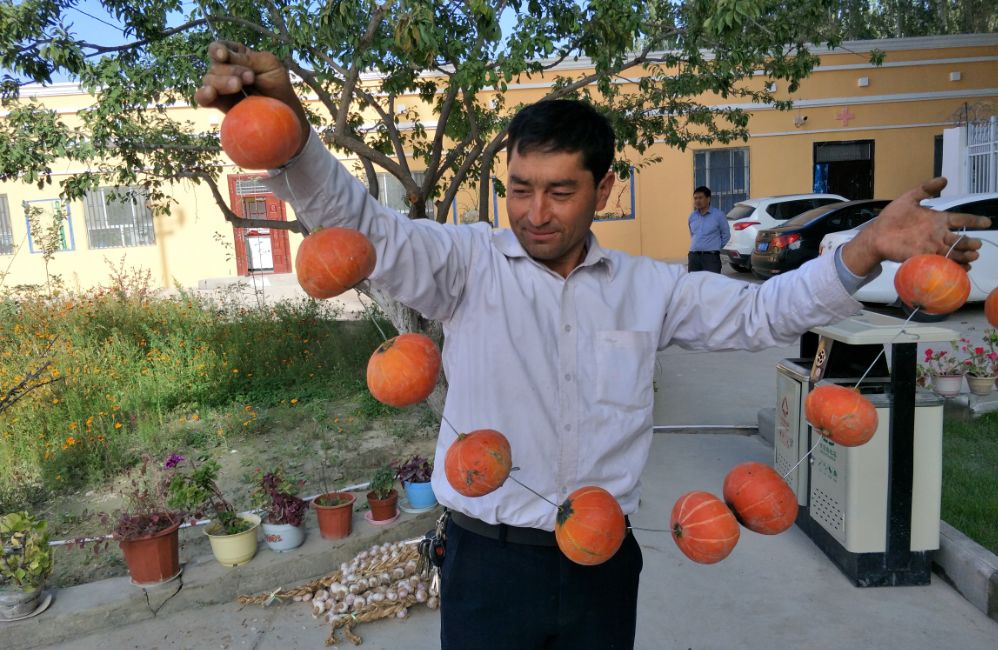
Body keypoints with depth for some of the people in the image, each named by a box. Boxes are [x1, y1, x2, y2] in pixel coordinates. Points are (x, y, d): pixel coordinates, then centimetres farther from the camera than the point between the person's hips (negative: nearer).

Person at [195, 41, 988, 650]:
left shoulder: (649, 287, 3)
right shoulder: (467, 263, -6)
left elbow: (760, 311, 4)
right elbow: (362, 227, -16)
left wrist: (864, 251, -10)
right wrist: (287, 129, -33)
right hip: (489, 559, -2)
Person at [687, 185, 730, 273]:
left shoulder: (718, 215, -2)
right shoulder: (692, 216, 11)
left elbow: (726, 234, 7)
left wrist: (716, 247, 10)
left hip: (711, 257, -4)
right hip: (693, 256, 4)